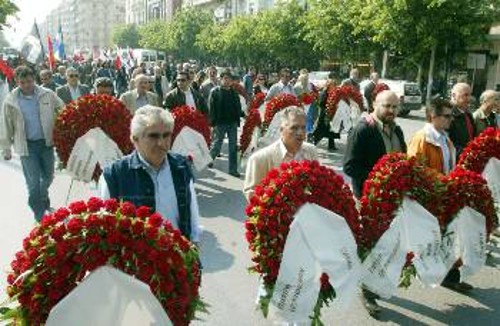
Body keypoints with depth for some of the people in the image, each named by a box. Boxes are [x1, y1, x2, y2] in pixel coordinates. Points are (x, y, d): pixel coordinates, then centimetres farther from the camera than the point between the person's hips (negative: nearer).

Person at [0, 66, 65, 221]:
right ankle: (40, 217, 13)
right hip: (27, 145, -2)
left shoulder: (47, 95, -5)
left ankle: (42, 199, 47)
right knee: (33, 182, -1)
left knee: (48, 177, 17)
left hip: (46, 142, 2)